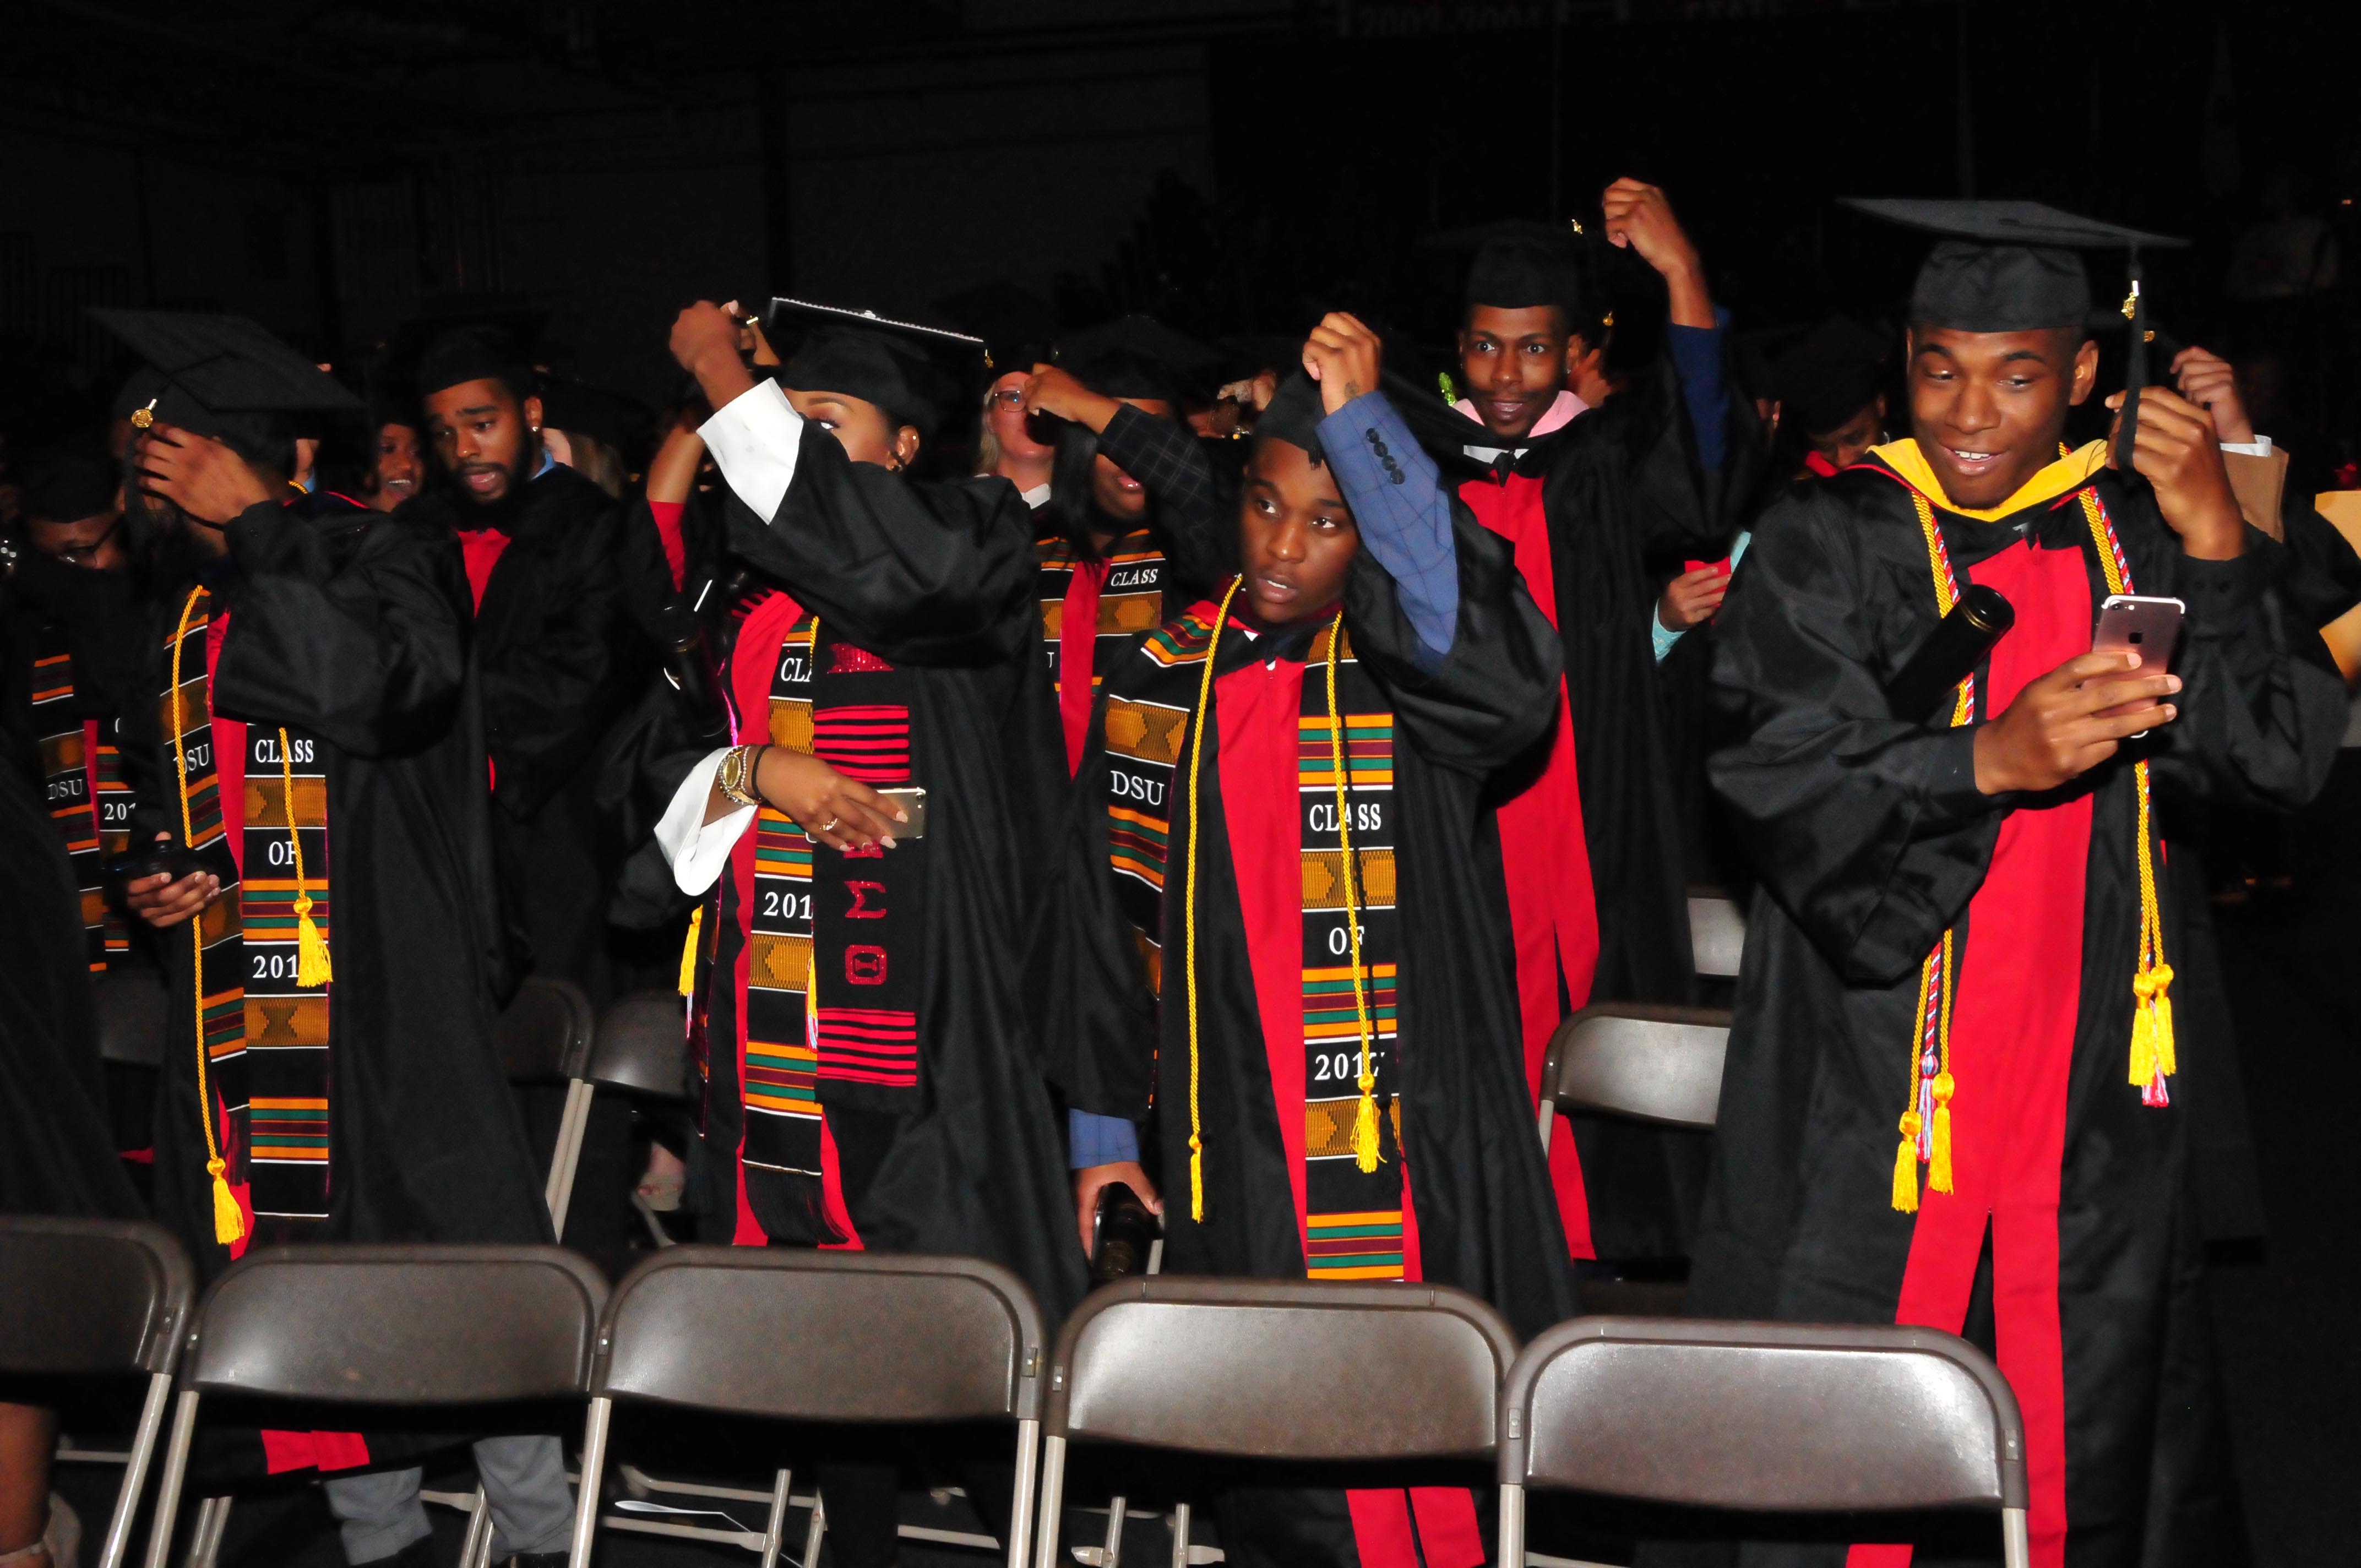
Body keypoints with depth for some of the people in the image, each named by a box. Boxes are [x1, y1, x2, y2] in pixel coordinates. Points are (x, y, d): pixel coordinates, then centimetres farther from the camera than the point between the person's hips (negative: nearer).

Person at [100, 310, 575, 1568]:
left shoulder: (378, 559, -5)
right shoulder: (180, 606, 15)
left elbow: (389, 678, -27)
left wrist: (246, 528, -21)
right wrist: (158, 869, 9)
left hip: (382, 993, -6)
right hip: (236, 996, 7)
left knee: (459, 1267, -4)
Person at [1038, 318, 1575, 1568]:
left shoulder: (1406, 675, -2)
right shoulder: (1160, 683, 8)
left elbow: (1485, 645, -27)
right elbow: (1103, 915, 12)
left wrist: (1360, 420, -25)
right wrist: (1101, 1124, 12)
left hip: (1412, 1137, -2)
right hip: (1231, 1156, 3)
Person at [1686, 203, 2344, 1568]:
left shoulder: (2137, 540, 6)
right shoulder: (1828, 547, -3)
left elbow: (2284, 759, -1)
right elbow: (1783, 786, -16)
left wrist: (2216, 545, -12)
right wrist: (1990, 759, -32)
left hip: (2088, 1097, 3)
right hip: (1876, 1086, -3)